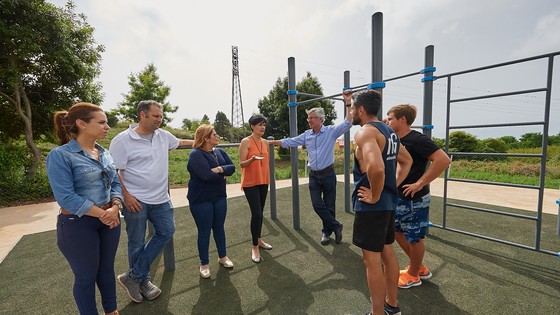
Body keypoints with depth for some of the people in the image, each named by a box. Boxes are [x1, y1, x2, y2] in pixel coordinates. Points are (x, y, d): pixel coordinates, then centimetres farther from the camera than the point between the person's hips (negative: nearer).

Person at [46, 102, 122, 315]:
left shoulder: (104, 153, 4)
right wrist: (101, 213, -18)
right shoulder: (60, 155, -14)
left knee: (107, 268, 20)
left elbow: (115, 183, 4)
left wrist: (115, 208, -13)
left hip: (109, 220, 6)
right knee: (86, 276, 12)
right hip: (78, 225, -6)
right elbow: (66, 197, -19)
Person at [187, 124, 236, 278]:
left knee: (219, 227, 17)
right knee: (204, 231, 6)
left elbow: (232, 167, -2)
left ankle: (223, 256, 35)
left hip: (220, 197, 6)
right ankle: (204, 264, 25)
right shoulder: (196, 154, -16)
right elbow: (206, 175, -28)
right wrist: (223, 175, -11)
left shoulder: (219, 152, 6)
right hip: (201, 200, -6)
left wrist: (220, 169, -22)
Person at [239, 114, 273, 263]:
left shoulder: (265, 142, 8)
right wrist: (253, 159, -32)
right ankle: (254, 248, 7)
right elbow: (241, 164, -13)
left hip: (263, 182, 6)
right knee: (256, 214, -8)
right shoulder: (246, 142, -10)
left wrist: (268, 177, 19)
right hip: (250, 183, -6)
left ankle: (259, 240, 31)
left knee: (260, 213, 14)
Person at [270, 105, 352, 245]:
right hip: (314, 175, 4)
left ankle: (327, 231, 29)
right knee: (317, 204, -1)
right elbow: (289, 142, 10)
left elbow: (348, 123, -13)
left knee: (329, 205, 8)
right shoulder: (306, 135, 7)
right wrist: (270, 142, 9)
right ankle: (336, 226, 18)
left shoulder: (331, 131, -5)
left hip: (328, 174, -3)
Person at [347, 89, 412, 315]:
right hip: (389, 202, 10)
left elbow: (376, 167, -36)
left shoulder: (365, 132, -18)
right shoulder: (388, 131, 12)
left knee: (371, 260, 4)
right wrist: (393, 185, 14)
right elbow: (406, 161, 22)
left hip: (371, 206, -10)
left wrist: (375, 196, -21)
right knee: (387, 252, 21)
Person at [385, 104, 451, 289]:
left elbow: (444, 160, -27)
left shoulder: (416, 139, -19)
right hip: (399, 197, 9)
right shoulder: (396, 140, 7)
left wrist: (420, 183, -25)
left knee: (414, 237, 9)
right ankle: (420, 268, 38)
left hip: (414, 199, -9)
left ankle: (413, 275, 30)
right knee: (397, 231, 19)